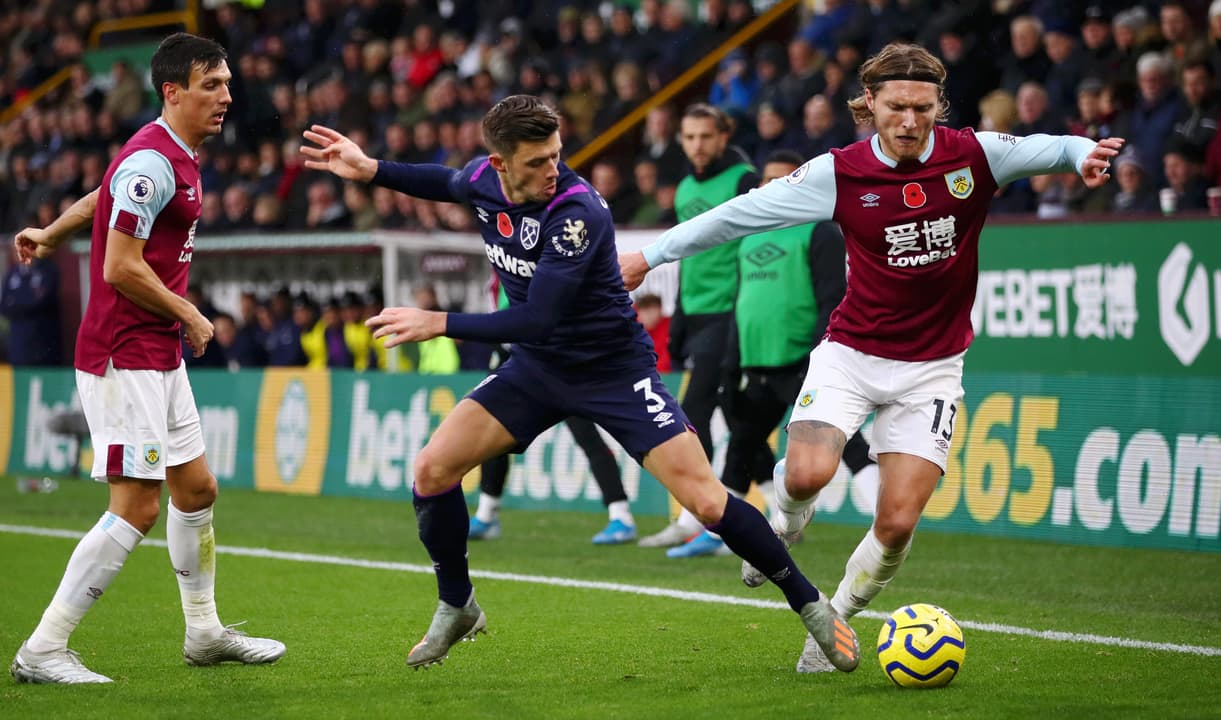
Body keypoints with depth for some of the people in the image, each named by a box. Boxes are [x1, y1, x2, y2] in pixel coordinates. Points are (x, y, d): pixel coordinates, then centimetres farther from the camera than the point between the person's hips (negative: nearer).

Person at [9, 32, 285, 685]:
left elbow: (99, 198, 29)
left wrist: (50, 236, 44)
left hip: (160, 360, 10)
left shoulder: (178, 158, 13)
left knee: (196, 490, 16)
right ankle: (42, 650, -8)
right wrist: (189, 315, -10)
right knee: (136, 509, -12)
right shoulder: (151, 162, -18)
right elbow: (121, 269, -21)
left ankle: (204, 632, 29)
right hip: (124, 358, -10)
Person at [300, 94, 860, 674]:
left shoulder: (577, 211, -30)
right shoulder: (483, 178, -9)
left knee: (706, 501, -16)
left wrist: (438, 323, -28)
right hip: (537, 366, 6)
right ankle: (456, 608, 17)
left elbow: (536, 321, -31)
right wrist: (368, 169, 10)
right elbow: (448, 183, 19)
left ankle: (810, 604, 3)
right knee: (431, 469, -6)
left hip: (614, 369, -6)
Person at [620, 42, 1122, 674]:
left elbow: (1046, 148, -8)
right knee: (809, 473, -25)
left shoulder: (971, 155, -6)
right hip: (851, 353, -1)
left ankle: (834, 622, 19)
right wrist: (651, 254, 3)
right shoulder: (839, 173, -7)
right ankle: (786, 520, 12)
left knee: (897, 525, -7)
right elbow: (744, 212, -1)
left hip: (931, 367, 1)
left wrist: (1082, 152, -33)